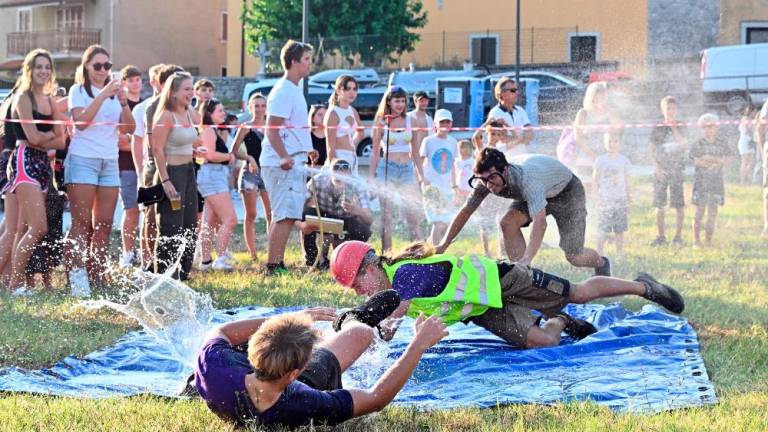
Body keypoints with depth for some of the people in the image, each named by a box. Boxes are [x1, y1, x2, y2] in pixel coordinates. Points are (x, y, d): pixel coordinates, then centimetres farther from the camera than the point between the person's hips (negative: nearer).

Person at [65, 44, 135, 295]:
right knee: (82, 222, -11)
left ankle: (96, 276, 3)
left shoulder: (114, 92, 17)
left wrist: (123, 102, -7)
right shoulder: (78, 91, 2)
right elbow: (81, 121, -15)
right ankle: (77, 276, -16)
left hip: (109, 162, 5)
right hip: (83, 159, -5)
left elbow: (129, 129, 8)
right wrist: (102, 96, -19)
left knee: (104, 224, 1)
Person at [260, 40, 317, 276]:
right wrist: (284, 156, -30)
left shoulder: (293, 90, 18)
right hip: (284, 165, -11)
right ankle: (273, 265, -11)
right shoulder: (283, 91, -14)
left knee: (282, 216, 13)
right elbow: (272, 128, -20)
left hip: (291, 163, 11)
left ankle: (276, 264, 18)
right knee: (286, 216, -12)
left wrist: (305, 149, 33)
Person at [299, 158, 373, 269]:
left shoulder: (357, 185, -28)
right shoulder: (319, 181, -29)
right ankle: (311, 258, -11)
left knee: (364, 231, -32)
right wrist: (302, 225, -46)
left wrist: (357, 210, -60)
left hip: (345, 220, 0)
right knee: (305, 212, -33)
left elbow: (370, 220, -36)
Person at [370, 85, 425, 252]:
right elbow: (375, 153, 3)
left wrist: (421, 175, 10)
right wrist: (372, 178, -1)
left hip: (407, 170, 2)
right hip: (387, 169, -2)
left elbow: (415, 152, 14)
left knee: (413, 214, -3)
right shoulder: (381, 123, 0)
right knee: (386, 215, 0)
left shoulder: (410, 121, 8)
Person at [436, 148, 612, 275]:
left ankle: (602, 264, 29)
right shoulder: (485, 181, -24)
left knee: (574, 257, -7)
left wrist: (526, 260, -65)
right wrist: (443, 245, -19)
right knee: (508, 223, -22)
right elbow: (465, 211, -12)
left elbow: (540, 222, -55)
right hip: (538, 193, 6)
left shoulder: (526, 178, -45)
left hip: (567, 191, -6)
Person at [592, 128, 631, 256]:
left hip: (620, 199, 2)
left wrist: (628, 199, 10)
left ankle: (619, 254, 10)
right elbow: (595, 181, 3)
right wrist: (597, 197, -6)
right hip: (605, 200, -2)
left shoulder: (624, 160, 6)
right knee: (603, 230, -5)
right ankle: (599, 254, 2)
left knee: (620, 230, 3)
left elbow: (627, 181, 11)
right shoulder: (600, 161, 1)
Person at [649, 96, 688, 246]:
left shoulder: (681, 128, 6)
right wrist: (657, 167, -7)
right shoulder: (657, 129, 7)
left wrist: (674, 129, -12)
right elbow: (652, 150, 6)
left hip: (677, 169, -1)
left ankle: (678, 236, 3)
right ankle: (661, 236, 9)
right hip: (660, 170, 1)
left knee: (679, 204, -5)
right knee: (659, 204, 2)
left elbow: (685, 146, -8)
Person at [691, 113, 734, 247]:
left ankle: (708, 241, 10)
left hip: (717, 182, 3)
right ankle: (696, 240, 4)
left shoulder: (722, 144, 8)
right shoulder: (697, 145, 0)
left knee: (713, 212, 4)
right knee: (700, 211, -4)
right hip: (701, 181, -3)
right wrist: (717, 162, -10)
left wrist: (710, 158, -13)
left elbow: (728, 160, -4)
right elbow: (698, 161, -12)